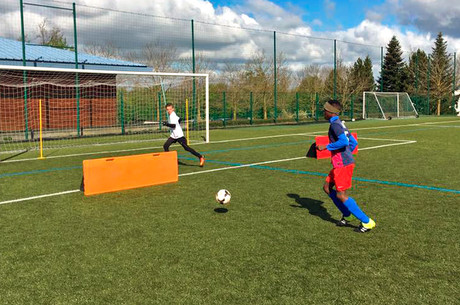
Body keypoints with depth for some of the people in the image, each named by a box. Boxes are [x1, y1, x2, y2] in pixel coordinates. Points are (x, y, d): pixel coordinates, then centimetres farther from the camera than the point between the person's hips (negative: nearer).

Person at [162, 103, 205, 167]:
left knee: (186, 148, -14)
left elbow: (174, 125, -29)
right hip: (173, 136, 10)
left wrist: (167, 124, -41)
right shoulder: (171, 115, 12)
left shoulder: (173, 116, -16)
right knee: (165, 146, -1)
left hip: (179, 135, -10)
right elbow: (179, 119, 29)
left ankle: (200, 157, -8)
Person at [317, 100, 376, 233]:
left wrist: (326, 147, -20)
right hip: (341, 163, 10)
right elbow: (353, 142, 20)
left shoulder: (335, 124, -14)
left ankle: (367, 222, -1)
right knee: (327, 187, 15)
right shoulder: (340, 124, 15)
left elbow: (344, 141, -28)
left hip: (343, 165, -10)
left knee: (341, 195, -6)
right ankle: (347, 215, 21)